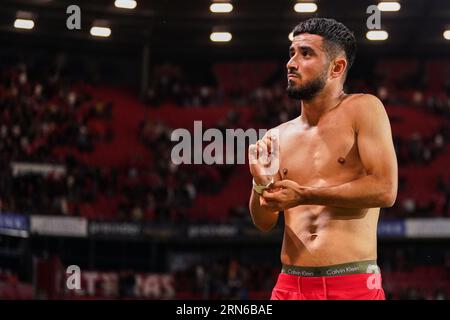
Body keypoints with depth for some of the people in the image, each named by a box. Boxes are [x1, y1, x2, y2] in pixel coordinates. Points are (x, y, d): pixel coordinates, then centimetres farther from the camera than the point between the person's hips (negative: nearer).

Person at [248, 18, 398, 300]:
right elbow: (264, 222, 13)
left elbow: (385, 190, -12)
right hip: (290, 285, 4)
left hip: (353, 285, -4)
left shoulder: (364, 110, -1)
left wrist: (304, 195, -10)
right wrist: (261, 184, -7)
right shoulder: (278, 137, 10)